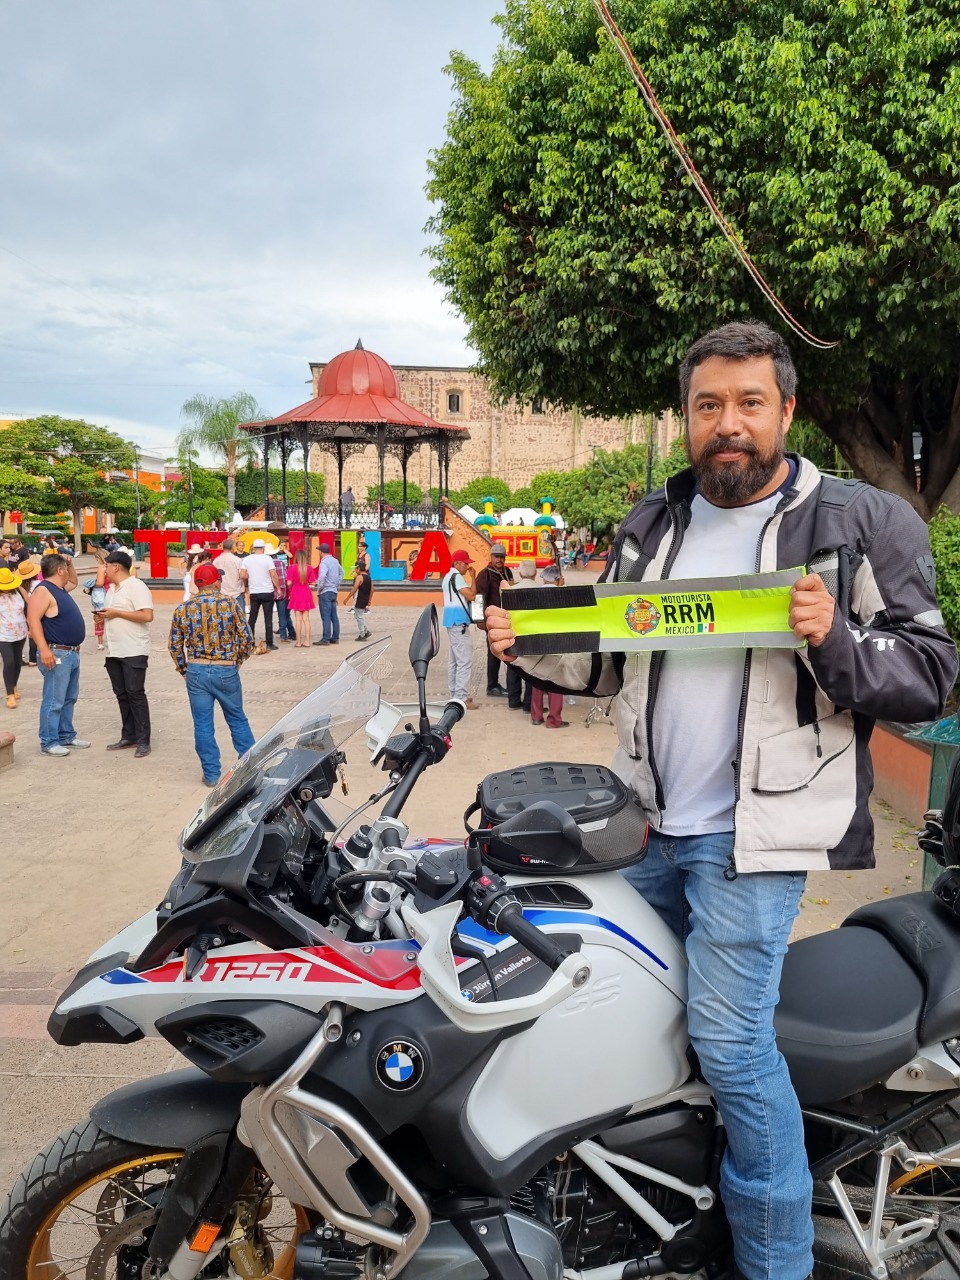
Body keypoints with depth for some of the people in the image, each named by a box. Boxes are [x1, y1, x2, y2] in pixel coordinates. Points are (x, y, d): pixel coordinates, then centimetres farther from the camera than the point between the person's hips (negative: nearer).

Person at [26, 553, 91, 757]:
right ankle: (49, 742, -1)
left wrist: (71, 564, 18)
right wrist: (44, 649, -29)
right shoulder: (43, 590, -15)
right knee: (54, 701, -6)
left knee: (69, 698, 16)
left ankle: (66, 736, 25)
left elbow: (74, 582, 38)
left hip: (72, 653, 10)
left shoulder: (60, 588, 14)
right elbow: (33, 620, -23)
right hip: (56, 654, -10)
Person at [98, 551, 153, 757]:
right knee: (121, 694, 11)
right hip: (114, 652, 8)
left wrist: (116, 613, -18)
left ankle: (143, 741, 0)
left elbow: (147, 616, -22)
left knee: (135, 694, -5)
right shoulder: (112, 588, 15)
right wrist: (104, 615, 3)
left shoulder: (136, 586, -12)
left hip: (133, 652, -8)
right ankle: (128, 736, 19)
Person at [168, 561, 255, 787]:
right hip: (226, 671, -1)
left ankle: (211, 774, 13)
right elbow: (246, 638, -4)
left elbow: (174, 646, 4)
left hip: (196, 672, 1)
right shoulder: (230, 604, -5)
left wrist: (184, 670, 16)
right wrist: (238, 661, 11)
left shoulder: (182, 609, 0)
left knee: (203, 725, 9)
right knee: (237, 720, 15)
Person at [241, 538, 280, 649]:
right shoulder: (267, 558, -8)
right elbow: (274, 575, -12)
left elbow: (242, 576, -1)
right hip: (267, 592, -3)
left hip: (253, 593, 3)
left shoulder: (247, 559, 1)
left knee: (252, 618, 10)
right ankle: (269, 643, 3)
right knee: (268, 619, 2)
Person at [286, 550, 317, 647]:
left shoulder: (292, 567, -10)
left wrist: (290, 589, 11)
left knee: (298, 619, 2)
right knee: (306, 618, 8)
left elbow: (289, 583, -11)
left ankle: (299, 642, 4)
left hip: (296, 594, -2)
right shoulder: (309, 568, -4)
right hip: (306, 594, 2)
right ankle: (307, 641, 8)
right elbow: (312, 583, -3)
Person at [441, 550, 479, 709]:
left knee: (453, 660, 13)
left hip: (451, 620, 11)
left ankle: (454, 693, 19)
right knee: (465, 660, -11)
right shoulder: (457, 576, -14)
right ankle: (462, 698, -13)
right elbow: (471, 596, -19)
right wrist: (473, 577, -10)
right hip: (459, 622, -11)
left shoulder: (447, 576, 18)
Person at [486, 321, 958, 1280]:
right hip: (645, 819, 7)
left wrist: (837, 640, -25)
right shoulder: (653, 523, 11)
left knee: (729, 1039, -9)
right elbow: (606, 658, 18)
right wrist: (532, 648, 1)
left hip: (753, 832, -6)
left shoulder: (863, 523, -5)